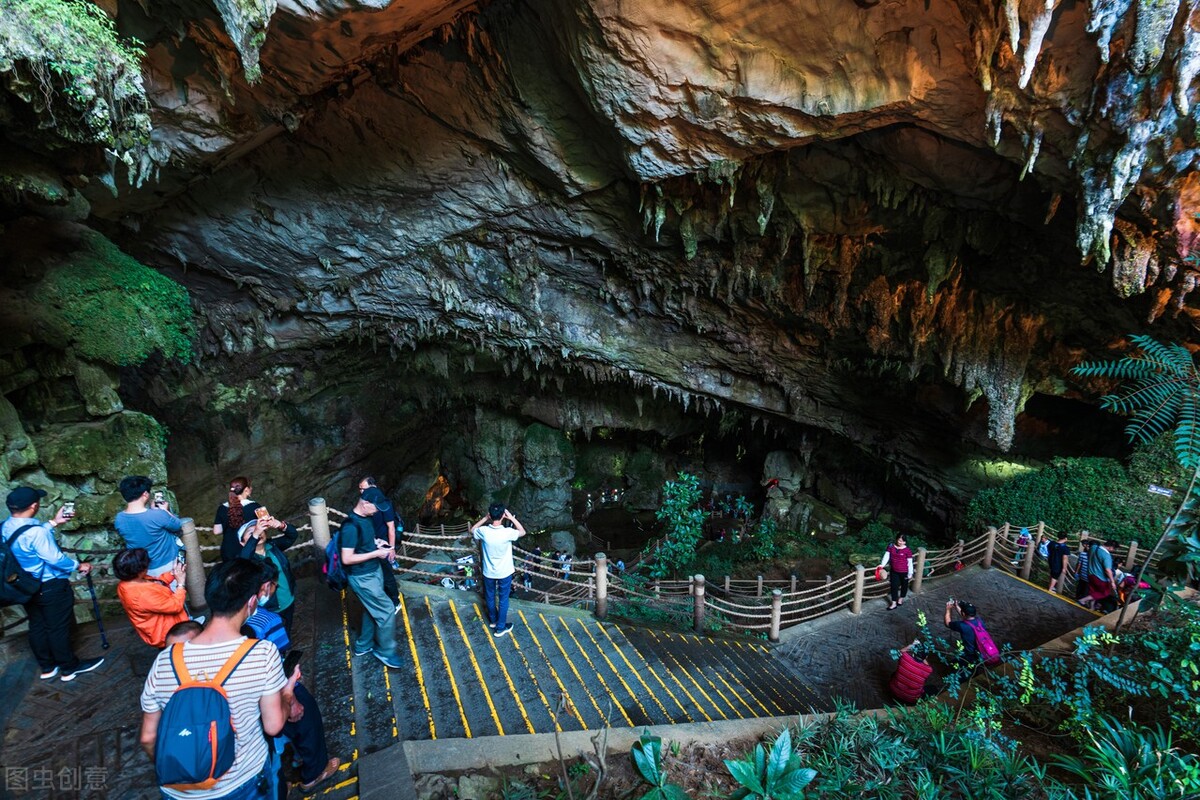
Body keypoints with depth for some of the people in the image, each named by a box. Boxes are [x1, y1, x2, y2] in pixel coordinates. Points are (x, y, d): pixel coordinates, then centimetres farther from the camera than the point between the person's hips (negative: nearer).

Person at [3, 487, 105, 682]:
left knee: (37, 626, 19)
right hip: (50, 587, -8)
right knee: (58, 628, 5)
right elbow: (55, 559, -25)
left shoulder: (5, 527, -3)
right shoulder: (35, 531, -29)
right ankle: (69, 668, 18)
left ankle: (47, 667, 32)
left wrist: (54, 522, 19)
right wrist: (78, 566, -9)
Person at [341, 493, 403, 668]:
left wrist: (376, 543, 1)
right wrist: (376, 553, -23)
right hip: (362, 578, -9)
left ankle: (364, 645, 41)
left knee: (372, 610, 22)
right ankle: (386, 652, 16)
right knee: (387, 610, -1)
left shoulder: (366, 518, 1)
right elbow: (347, 559, -27)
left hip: (374, 571, 9)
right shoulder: (351, 526, -27)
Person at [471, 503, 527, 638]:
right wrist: (511, 517, -10)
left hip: (489, 572, 2)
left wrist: (484, 518, -4)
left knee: (490, 597, 25)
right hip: (504, 572, -2)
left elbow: (472, 530, 3)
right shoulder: (507, 532, -28)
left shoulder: (484, 531, -22)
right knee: (503, 599, 16)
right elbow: (522, 532, -6)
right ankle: (500, 628, 27)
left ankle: (493, 620, 46)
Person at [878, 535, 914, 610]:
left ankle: (901, 599, 42)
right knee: (893, 586, 5)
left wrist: (910, 573, -7)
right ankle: (894, 603, 15)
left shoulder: (907, 550, -16)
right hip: (894, 571, 2)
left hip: (904, 571, -2)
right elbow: (887, 555, -7)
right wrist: (882, 564, -20)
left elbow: (910, 562, -10)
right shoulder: (891, 546, -7)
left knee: (904, 585, 18)